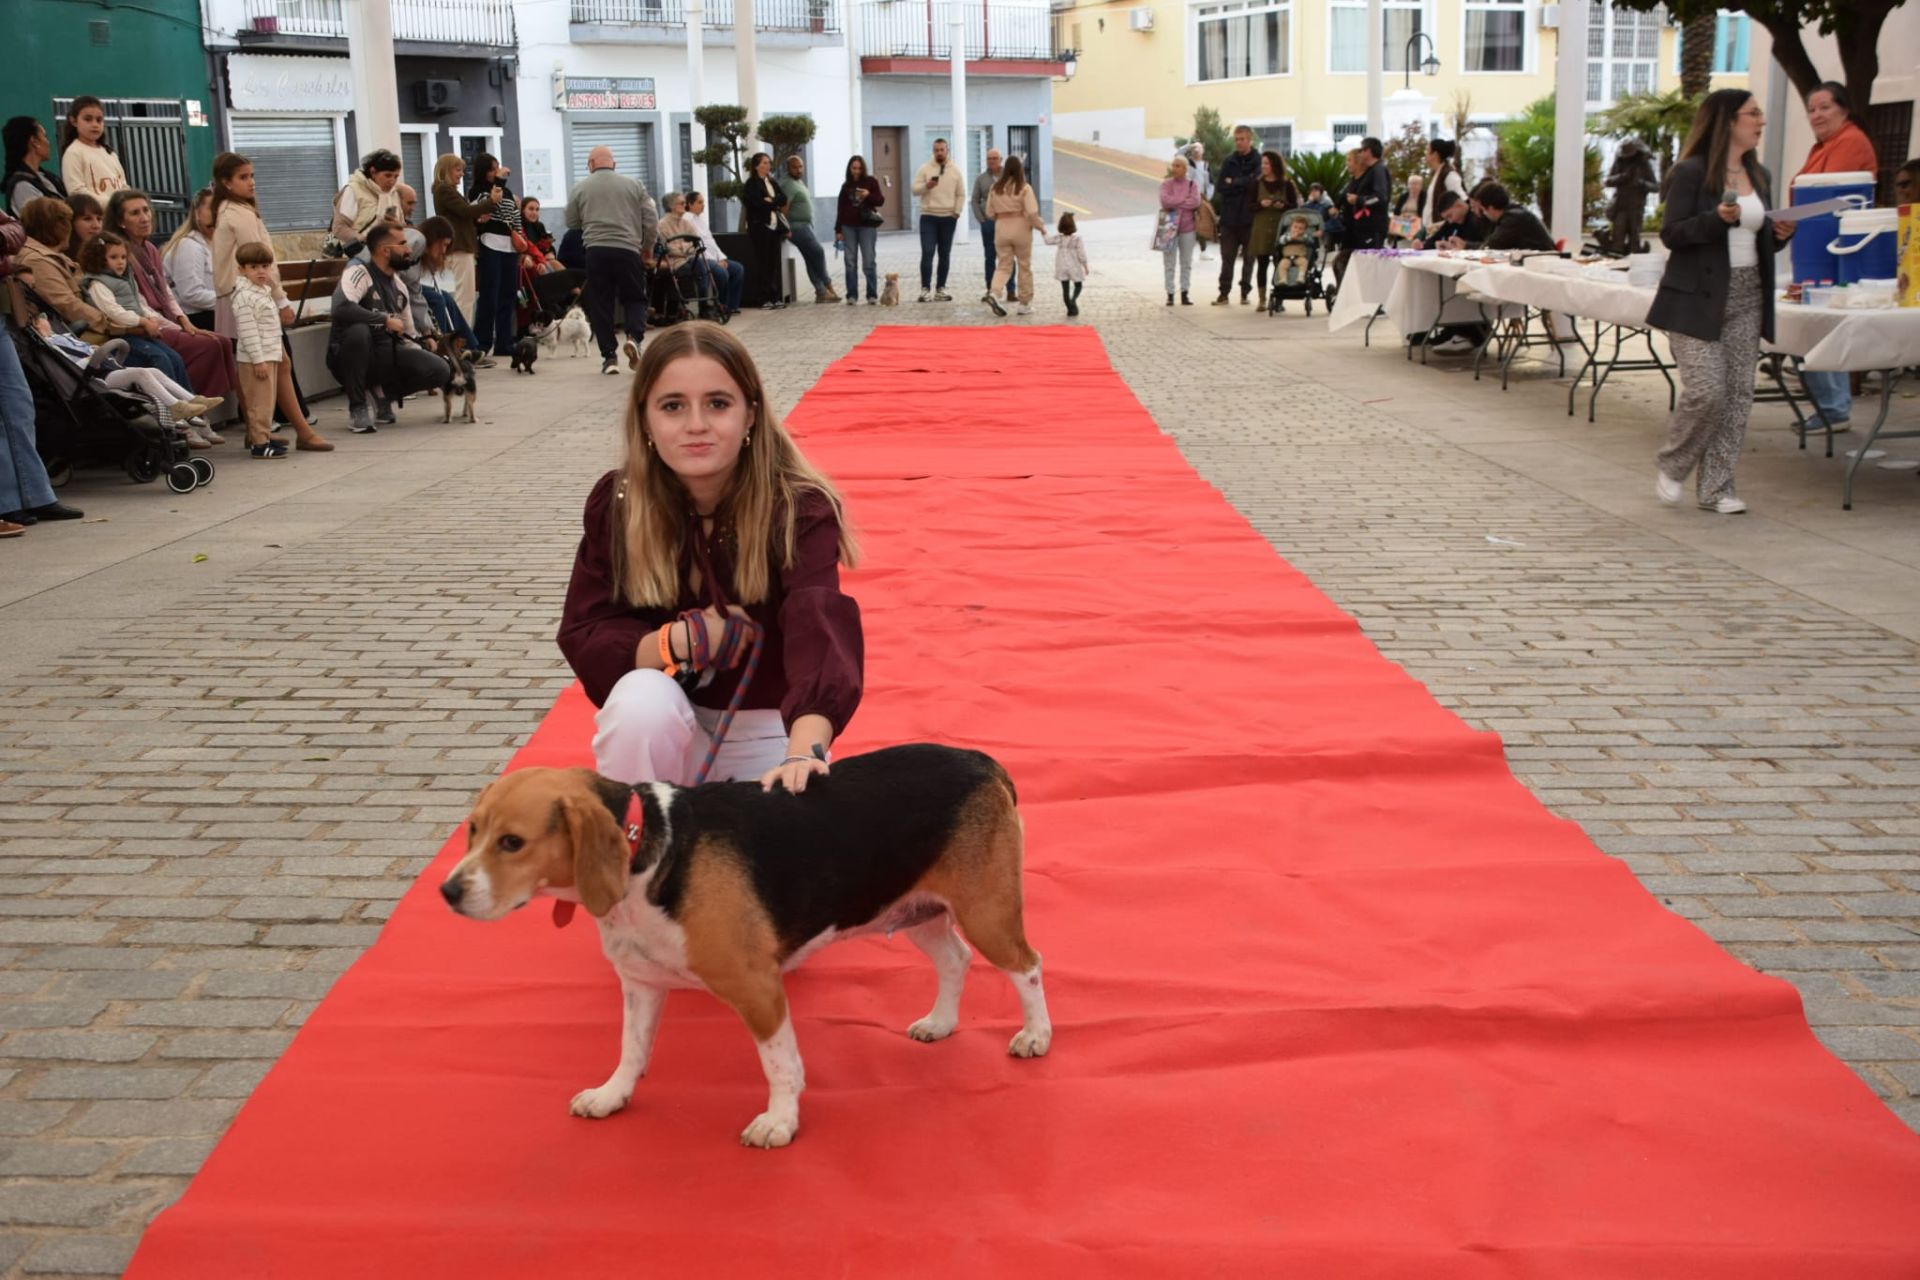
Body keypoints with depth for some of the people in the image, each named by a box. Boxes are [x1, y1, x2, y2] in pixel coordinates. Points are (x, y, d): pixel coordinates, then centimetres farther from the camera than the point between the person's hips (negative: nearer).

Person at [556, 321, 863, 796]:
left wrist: (804, 752, -56)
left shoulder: (799, 508, -21)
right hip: (663, 726, 0)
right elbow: (584, 640, -10)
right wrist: (682, 639, -29)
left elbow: (820, 630, -38)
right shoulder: (616, 504, -11)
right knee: (642, 699, -31)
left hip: (768, 731, 0)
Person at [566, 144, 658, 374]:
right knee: (635, 299, 12)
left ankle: (608, 357, 3)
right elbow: (652, 221, 7)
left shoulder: (579, 188, 8)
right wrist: (648, 248, 21)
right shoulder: (633, 185, 8)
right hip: (628, 250, 0)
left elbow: (572, 223, 15)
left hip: (595, 251, 0)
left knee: (600, 304, 7)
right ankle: (634, 336, -14)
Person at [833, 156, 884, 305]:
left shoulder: (871, 181, 4)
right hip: (849, 227, 2)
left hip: (867, 226, -2)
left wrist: (868, 195, -18)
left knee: (869, 262, -3)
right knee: (850, 262, 1)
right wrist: (838, 229, 5)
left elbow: (881, 200, 1)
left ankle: (872, 295, 0)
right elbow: (840, 209, 10)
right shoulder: (846, 186, 10)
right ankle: (851, 295, 3)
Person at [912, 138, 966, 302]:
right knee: (927, 253, -11)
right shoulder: (924, 169, 2)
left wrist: (957, 211, 0)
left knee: (944, 255, 6)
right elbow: (915, 190, -6)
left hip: (948, 217, 3)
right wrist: (926, 186, -25)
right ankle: (925, 288, -11)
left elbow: (961, 194, 12)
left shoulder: (955, 170, 9)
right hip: (928, 217, -3)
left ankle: (940, 288, 12)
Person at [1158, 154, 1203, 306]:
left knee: (1187, 263, 5)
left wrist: (1175, 203, -10)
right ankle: (1170, 294, 2)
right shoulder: (1166, 184, 3)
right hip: (1170, 227, -1)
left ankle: (1184, 294, 9)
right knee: (1169, 264, -1)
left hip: (1187, 228, 1)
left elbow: (1196, 202, -12)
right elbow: (1165, 201, -14)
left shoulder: (1193, 184, 4)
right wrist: (1185, 200, -10)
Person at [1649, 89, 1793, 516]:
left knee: (1738, 395, 3)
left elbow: (1761, 237, 22)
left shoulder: (1759, 176, 15)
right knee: (1706, 391, -12)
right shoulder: (1691, 173, -6)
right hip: (1699, 300, -7)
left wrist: (1780, 234, 1)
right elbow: (1671, 234, -11)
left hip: (1748, 299, 7)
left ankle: (1716, 488, 10)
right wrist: (1717, 218, -24)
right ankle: (1671, 466, 13)